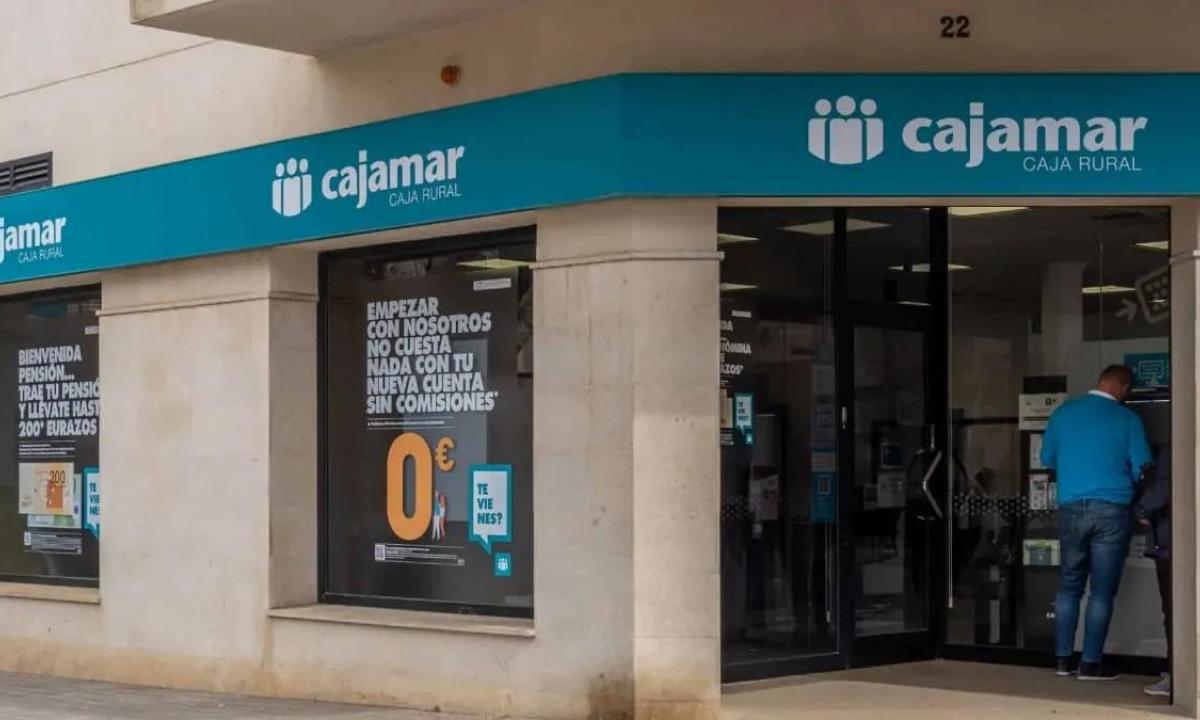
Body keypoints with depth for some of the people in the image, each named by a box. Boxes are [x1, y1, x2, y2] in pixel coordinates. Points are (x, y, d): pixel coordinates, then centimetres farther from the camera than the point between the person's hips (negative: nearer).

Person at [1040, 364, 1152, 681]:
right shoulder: (1127, 419, -4)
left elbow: (1047, 459, 16)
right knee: (1102, 591, 3)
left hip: (1072, 509, 3)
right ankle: (1091, 663, 4)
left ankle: (1063, 659, 13)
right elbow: (1142, 470, -2)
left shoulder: (1064, 412, 5)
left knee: (1069, 587, 12)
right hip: (1112, 510, -3)